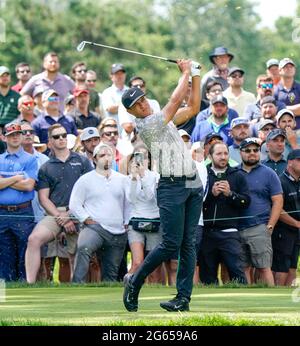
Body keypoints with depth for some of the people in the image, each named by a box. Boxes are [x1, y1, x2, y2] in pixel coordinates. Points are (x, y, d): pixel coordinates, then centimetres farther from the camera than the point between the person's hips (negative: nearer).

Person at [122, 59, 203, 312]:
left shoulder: (164, 120, 19)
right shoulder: (146, 125, -7)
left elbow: (193, 108, 24)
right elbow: (176, 101, -9)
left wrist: (196, 76, 16)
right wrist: (185, 72, 1)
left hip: (193, 185, 7)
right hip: (172, 186, -7)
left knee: (189, 244, -1)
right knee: (171, 244, -12)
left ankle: (184, 298, -2)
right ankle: (134, 283, 5)